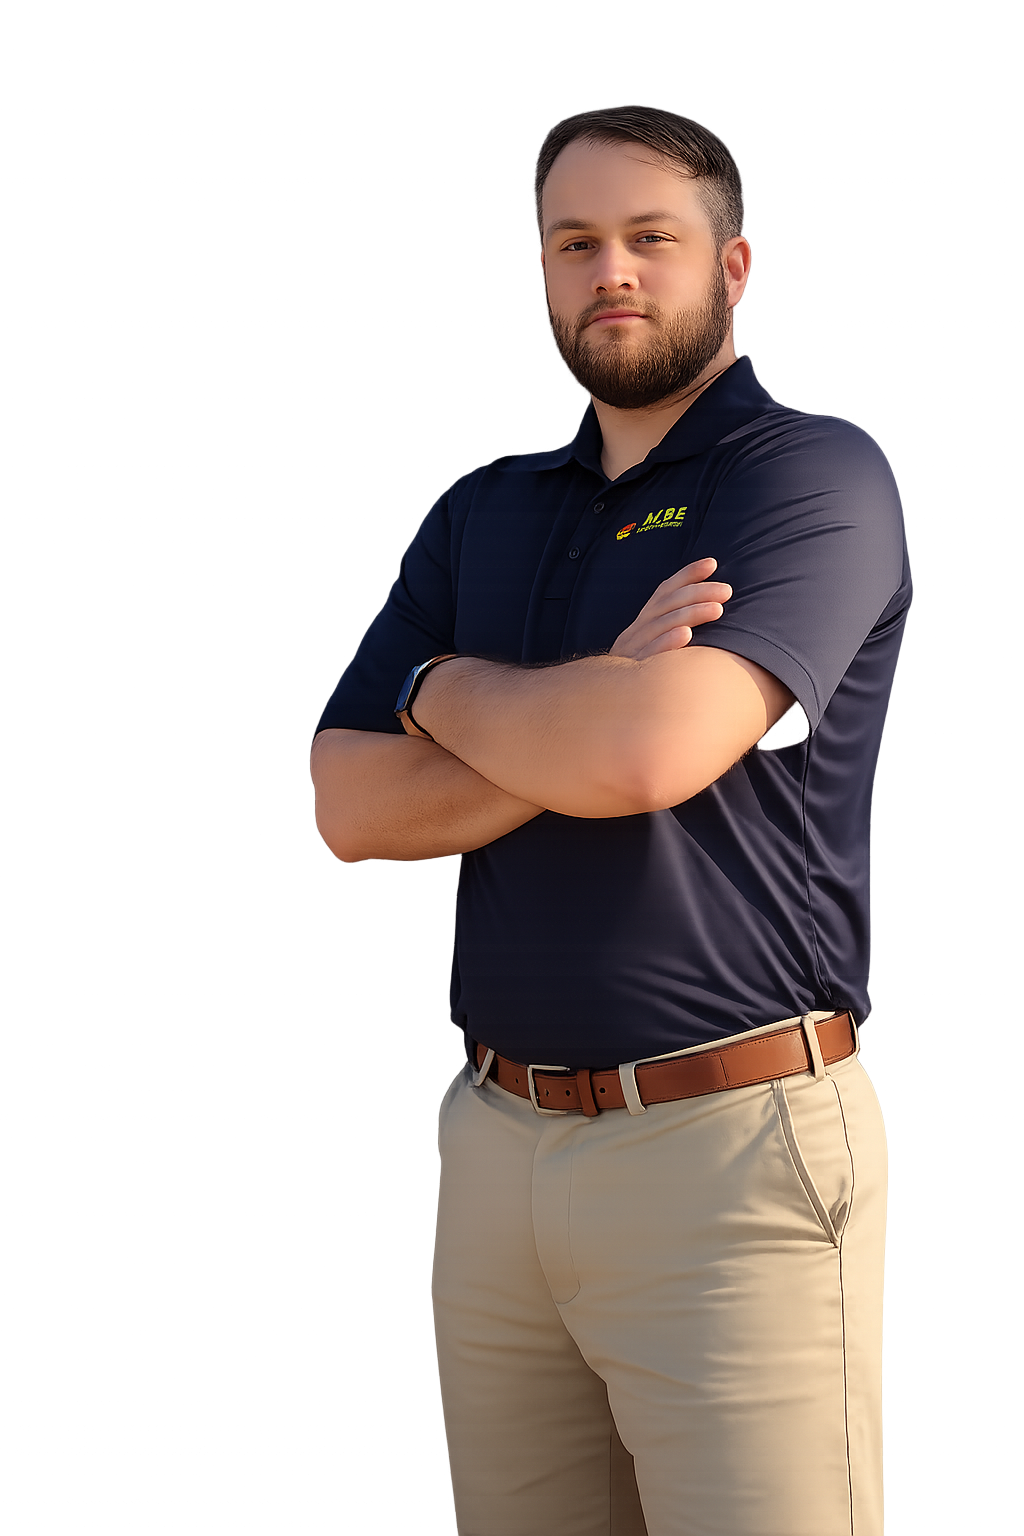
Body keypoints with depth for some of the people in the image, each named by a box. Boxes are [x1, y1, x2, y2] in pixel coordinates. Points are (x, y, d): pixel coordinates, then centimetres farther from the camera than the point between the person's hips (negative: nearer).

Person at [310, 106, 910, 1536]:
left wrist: (451, 689, -1)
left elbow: (651, 754, -20)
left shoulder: (814, 479, -5)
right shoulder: (480, 516, 15)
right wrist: (590, 718, -11)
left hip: (731, 1145, -6)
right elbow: (350, 804, 4)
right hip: (497, 1138, 6)